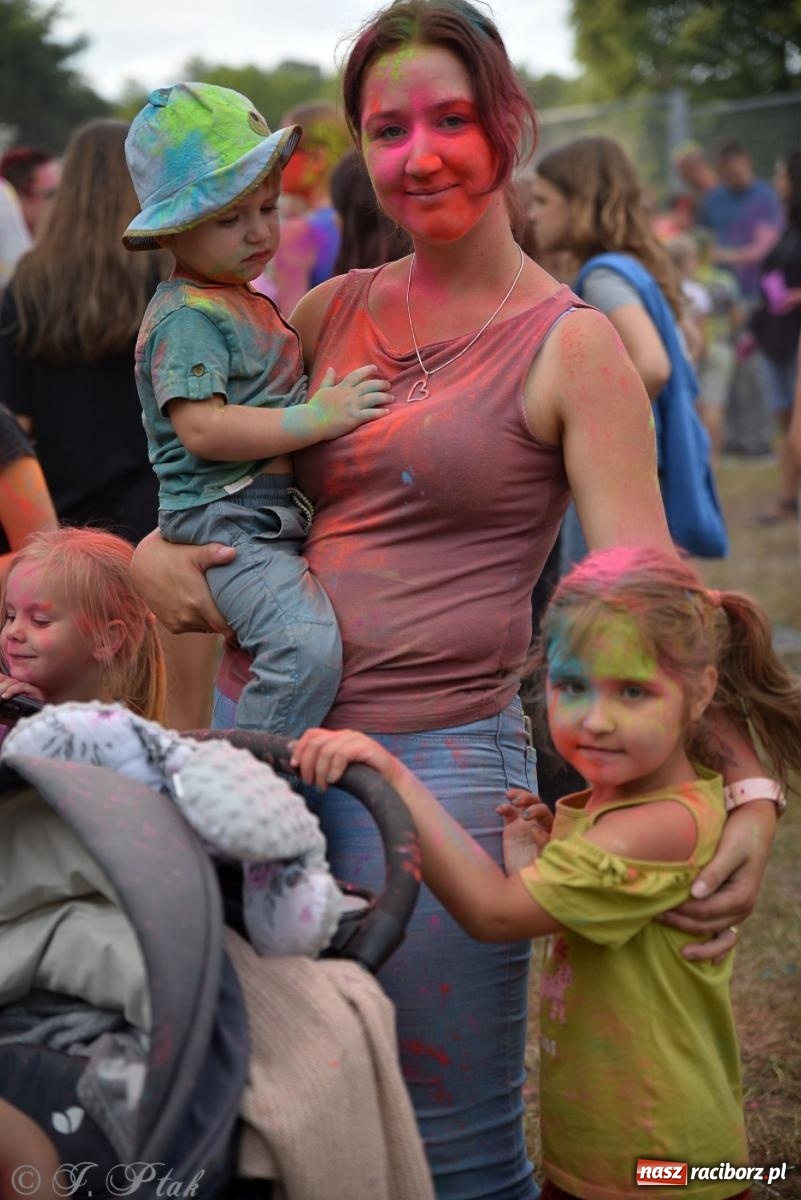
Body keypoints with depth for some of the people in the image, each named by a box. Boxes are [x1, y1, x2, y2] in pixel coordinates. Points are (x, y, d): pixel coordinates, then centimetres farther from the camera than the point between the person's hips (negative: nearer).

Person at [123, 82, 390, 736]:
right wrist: (315, 418, -25)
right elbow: (201, 428, -25)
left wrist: (329, 396, 22)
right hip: (225, 520, -10)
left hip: (279, 516, 10)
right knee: (308, 644, -29)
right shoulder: (187, 316, -13)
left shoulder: (247, 303, 20)